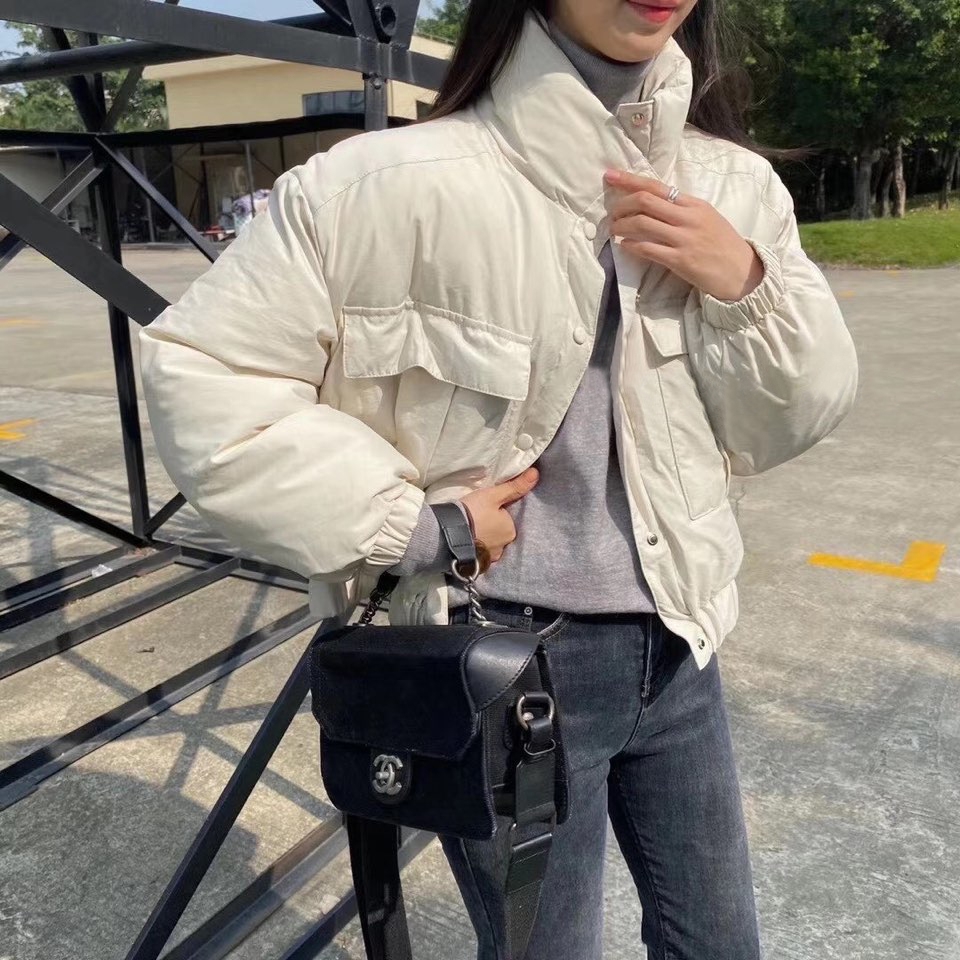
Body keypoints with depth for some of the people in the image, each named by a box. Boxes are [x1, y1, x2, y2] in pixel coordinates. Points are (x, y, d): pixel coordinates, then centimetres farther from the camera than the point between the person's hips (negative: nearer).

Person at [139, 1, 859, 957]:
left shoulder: (734, 185, 0)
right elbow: (197, 373, -15)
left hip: (675, 645, 6)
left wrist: (746, 286, -14)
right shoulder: (404, 180, -19)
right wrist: (414, 524, -18)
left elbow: (789, 423, 5)